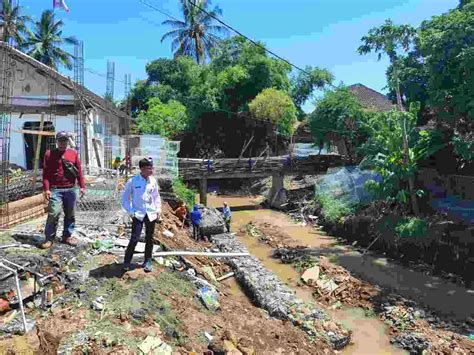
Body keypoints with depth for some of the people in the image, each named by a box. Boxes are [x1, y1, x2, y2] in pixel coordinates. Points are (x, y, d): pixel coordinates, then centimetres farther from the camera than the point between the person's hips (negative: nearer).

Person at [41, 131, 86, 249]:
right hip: (55, 189, -3)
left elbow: (79, 170, 8)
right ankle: (49, 238, 4)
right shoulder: (49, 154, 4)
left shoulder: (73, 153, 9)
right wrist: (46, 189, -8)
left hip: (71, 189, 3)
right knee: (53, 214, -9)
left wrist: (82, 186, 3)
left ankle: (67, 236, 22)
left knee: (70, 214, 9)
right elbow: (46, 173, 0)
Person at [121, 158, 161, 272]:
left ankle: (147, 261, 26)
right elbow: (125, 197, -1)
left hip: (151, 214, 4)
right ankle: (127, 261, 10)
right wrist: (130, 212, -6)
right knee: (134, 238, -9)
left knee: (149, 239, 11)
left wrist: (158, 209, 5)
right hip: (138, 214, -3)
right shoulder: (132, 181, -9)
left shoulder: (153, 181, 1)